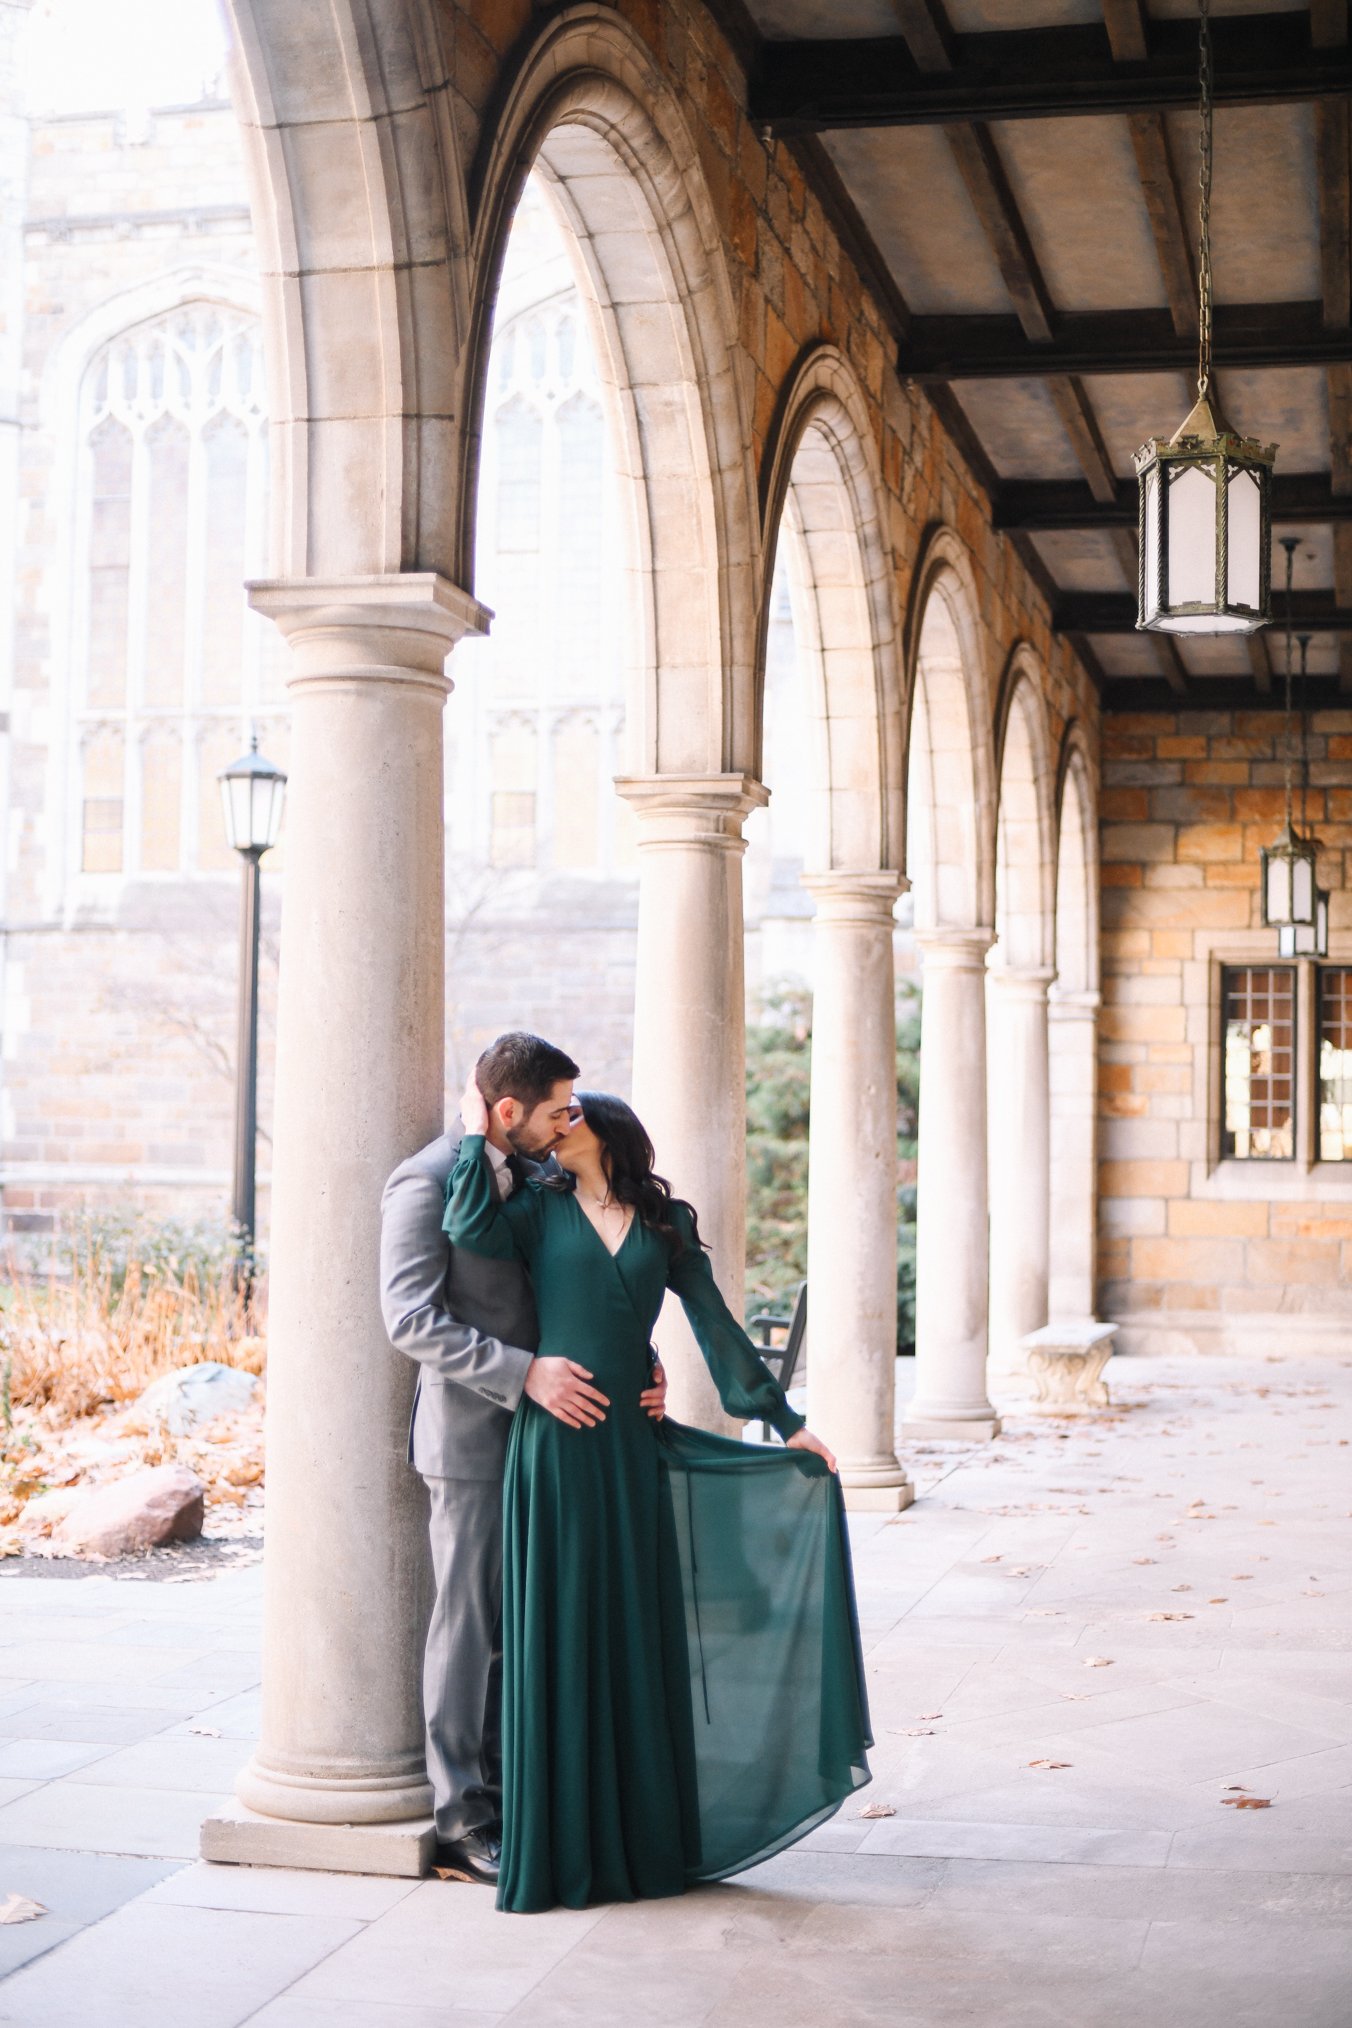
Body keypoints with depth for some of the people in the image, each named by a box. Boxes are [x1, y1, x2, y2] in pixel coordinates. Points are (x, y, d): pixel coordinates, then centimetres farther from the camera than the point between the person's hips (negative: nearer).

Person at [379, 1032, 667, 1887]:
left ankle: (502, 1793, 22)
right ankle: (460, 1822, 8)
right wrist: (525, 1374, -27)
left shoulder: (543, 1177, 12)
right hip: (472, 1439, -7)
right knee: (468, 1625, -1)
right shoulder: (428, 1183, -12)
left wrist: (644, 1366, -2)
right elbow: (412, 1320, -21)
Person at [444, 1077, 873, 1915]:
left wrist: (786, 1420, 9)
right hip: (553, 1441, -2)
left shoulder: (666, 1223, 12)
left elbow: (716, 1324, 11)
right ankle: (559, 1842, 8)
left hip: (631, 1444, 2)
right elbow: (470, 1229, -15)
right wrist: (477, 1133, -5)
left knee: (635, 1633, 6)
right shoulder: (542, 1210, 6)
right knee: (556, 1633, 0)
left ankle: (640, 1837, 16)